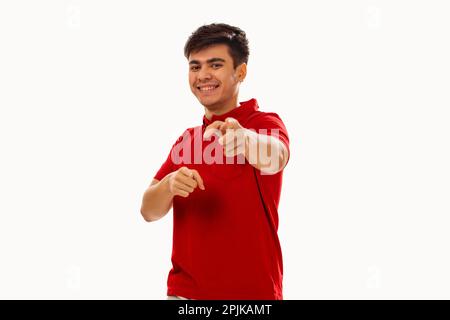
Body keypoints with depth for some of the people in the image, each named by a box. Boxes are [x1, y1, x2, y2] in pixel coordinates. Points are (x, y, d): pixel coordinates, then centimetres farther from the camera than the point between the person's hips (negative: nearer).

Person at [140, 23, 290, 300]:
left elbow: (274, 158, -31)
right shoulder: (186, 139, 10)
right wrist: (169, 184, -19)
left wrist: (242, 135, -52)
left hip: (252, 293, -4)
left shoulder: (265, 123, -8)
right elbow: (149, 211, 2)